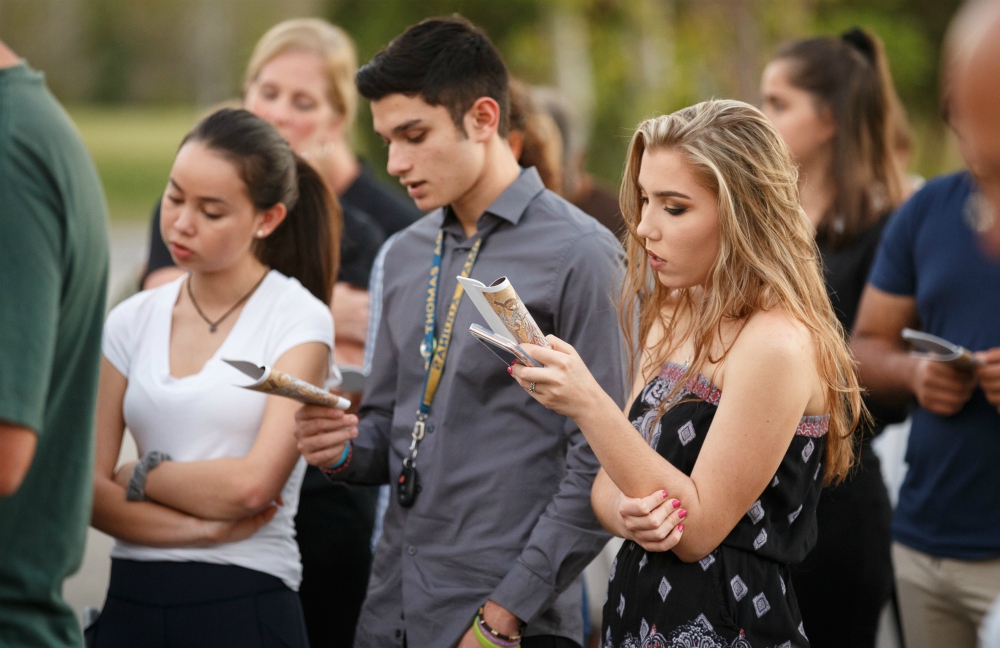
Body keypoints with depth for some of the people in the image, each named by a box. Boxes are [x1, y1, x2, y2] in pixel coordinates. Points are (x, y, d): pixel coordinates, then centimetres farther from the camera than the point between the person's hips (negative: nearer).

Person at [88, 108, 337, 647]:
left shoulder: (299, 320, -4)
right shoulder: (132, 321, 7)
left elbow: (252, 483, -14)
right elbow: (88, 488, 0)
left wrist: (140, 476, -1)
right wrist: (199, 528, -11)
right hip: (132, 599, 4)